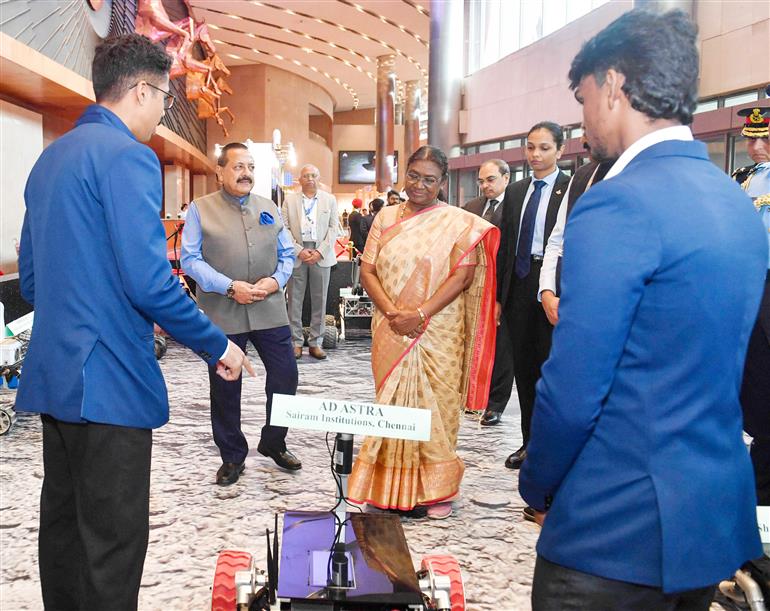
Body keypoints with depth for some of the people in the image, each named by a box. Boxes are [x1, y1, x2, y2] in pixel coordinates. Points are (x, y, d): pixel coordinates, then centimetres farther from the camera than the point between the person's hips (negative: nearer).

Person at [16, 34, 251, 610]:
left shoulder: (50, 158, 15)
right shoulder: (128, 156, -13)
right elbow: (150, 283, -21)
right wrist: (217, 346, -9)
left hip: (54, 374, 10)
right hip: (109, 382, -9)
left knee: (63, 527, 18)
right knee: (114, 541, -1)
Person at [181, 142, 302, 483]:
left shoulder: (269, 208, 13)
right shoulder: (201, 209, 1)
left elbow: (287, 253, 13)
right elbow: (190, 259, -7)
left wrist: (275, 281, -7)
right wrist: (230, 287, -16)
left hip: (269, 310, 3)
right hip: (222, 314, -3)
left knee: (285, 376, 4)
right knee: (225, 387, 7)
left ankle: (273, 443, 28)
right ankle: (232, 457, 25)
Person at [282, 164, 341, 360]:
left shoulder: (330, 200, 9)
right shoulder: (289, 200, 8)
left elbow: (333, 228, 3)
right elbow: (285, 228, 1)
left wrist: (320, 252, -8)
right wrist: (299, 251, -10)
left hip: (321, 255, 1)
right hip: (296, 254, -1)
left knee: (319, 300, 4)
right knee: (294, 300, 1)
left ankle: (316, 342, 11)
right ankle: (296, 342, 8)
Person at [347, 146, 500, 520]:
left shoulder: (458, 223, 0)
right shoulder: (386, 218, 9)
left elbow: (462, 276, -9)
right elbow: (367, 270, 4)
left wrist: (420, 314, -18)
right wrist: (391, 311, -11)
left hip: (438, 333, -2)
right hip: (391, 333, 3)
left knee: (435, 404, 2)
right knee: (393, 403, 7)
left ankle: (437, 487, 16)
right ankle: (393, 485, 19)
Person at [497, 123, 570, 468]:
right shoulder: (515, 192, 14)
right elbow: (505, 245, 13)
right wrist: (499, 295, 10)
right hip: (519, 287, 6)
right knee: (523, 368, 12)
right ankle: (529, 442, 24)